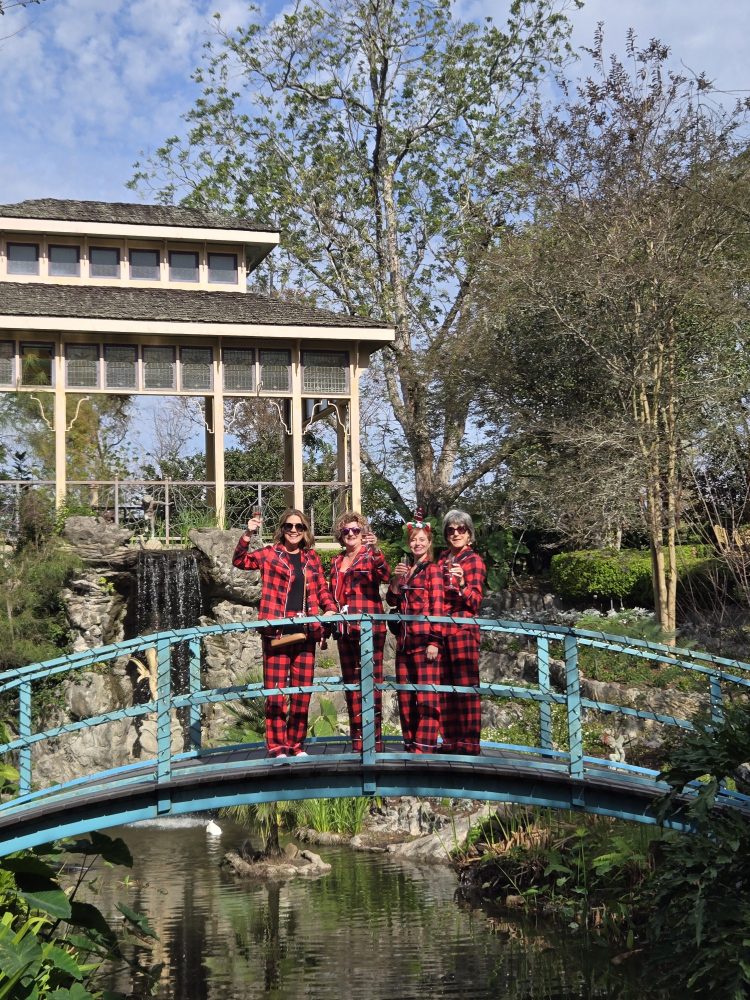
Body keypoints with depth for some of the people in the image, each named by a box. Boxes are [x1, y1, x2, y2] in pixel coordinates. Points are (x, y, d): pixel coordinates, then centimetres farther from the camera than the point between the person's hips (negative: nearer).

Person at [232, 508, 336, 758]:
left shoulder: (312, 558, 14)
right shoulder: (270, 554, 4)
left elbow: (321, 590, 19)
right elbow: (239, 561, -6)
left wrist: (330, 609, 1)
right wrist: (247, 535, -20)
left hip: (305, 633, 4)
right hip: (277, 632, -4)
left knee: (302, 692, 8)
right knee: (275, 692, -4)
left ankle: (296, 744, 19)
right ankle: (276, 747, 4)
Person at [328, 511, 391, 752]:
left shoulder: (370, 556, 2)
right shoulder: (337, 563, 18)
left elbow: (385, 576, -18)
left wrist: (375, 551, -33)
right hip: (345, 630, 6)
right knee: (351, 683, 6)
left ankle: (375, 739, -8)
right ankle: (357, 739, 10)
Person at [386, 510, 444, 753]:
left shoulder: (432, 569, -1)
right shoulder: (405, 570, 19)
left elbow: (437, 606, -7)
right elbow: (392, 601, 13)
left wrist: (434, 641, -14)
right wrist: (396, 579, -5)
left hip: (424, 641, -7)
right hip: (404, 641, 7)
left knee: (427, 696, -8)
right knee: (405, 697, 9)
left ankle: (425, 747, -8)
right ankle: (410, 744, 16)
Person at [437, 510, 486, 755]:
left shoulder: (474, 560, 1)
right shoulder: (441, 560, 16)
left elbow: (475, 601, -6)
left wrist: (461, 584, -26)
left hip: (463, 629, -6)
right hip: (440, 629, 6)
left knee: (466, 687, -7)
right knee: (444, 687, 5)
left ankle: (469, 742, -4)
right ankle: (449, 740, 11)